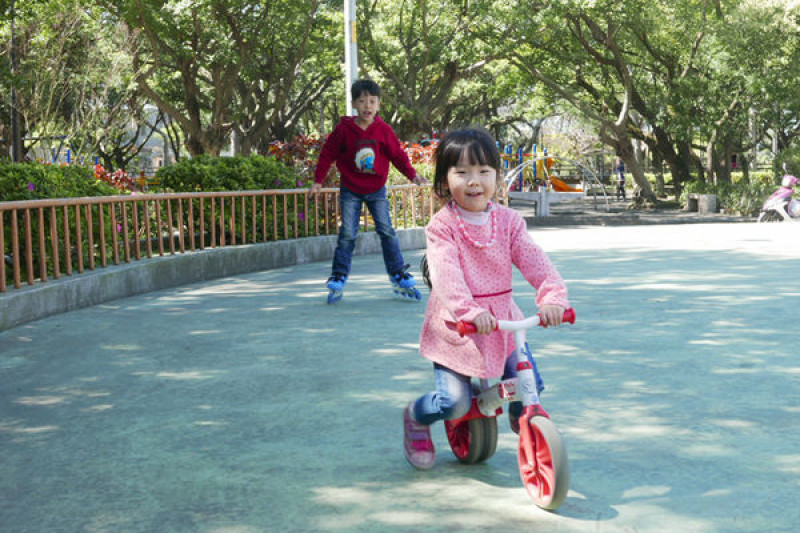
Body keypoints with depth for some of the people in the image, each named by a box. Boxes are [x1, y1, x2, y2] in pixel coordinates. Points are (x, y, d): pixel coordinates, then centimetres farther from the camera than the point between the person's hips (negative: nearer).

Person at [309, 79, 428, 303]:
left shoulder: (384, 130, -6)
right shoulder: (344, 129, -9)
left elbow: (397, 154, 0)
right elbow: (327, 154, 0)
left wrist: (412, 175, -11)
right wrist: (318, 180, -1)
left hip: (376, 190, 1)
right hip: (350, 190, -1)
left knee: (387, 231, 0)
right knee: (347, 234, -3)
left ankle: (400, 277, 7)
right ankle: (337, 280, 4)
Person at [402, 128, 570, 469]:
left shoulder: (508, 221, 1)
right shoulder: (442, 227, -12)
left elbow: (534, 261, -11)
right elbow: (445, 276, -26)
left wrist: (553, 296, -31)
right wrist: (469, 311, -44)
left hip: (502, 322, 4)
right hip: (454, 327, -4)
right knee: (454, 403, -12)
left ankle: (521, 418, 33)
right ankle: (415, 418, 23)